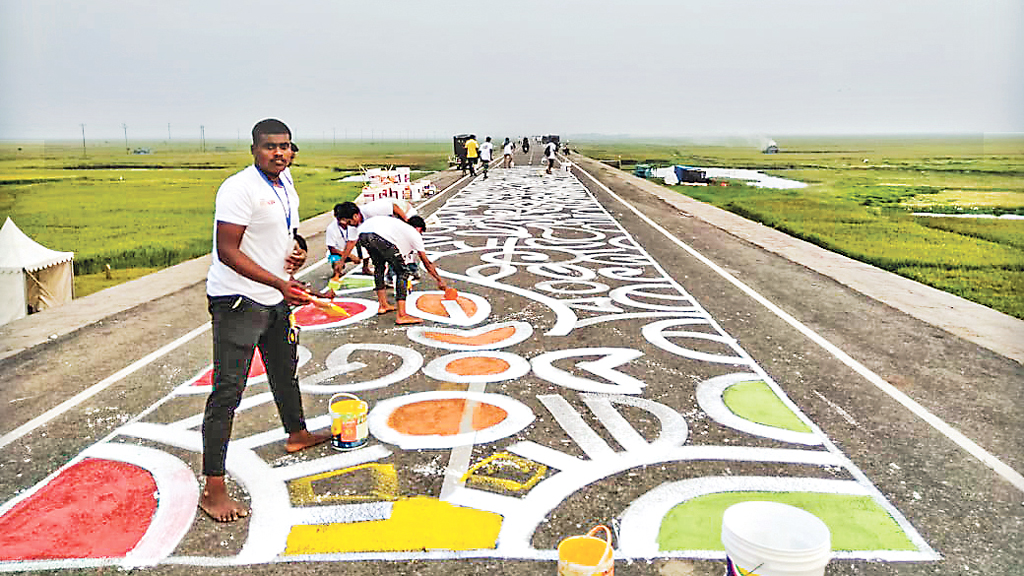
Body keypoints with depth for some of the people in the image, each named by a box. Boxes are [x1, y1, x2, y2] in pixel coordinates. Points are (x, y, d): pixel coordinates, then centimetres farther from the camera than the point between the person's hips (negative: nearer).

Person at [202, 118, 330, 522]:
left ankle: (296, 434, 50)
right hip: (238, 300, -9)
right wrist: (280, 284, -28)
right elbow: (227, 251, -23)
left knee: (285, 369, 26)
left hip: (275, 298, 9)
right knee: (227, 391, -8)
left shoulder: (287, 190, 10)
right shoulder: (240, 188, -18)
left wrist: (298, 251, 1)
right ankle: (213, 490, -3)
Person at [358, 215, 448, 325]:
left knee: (379, 266, 32)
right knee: (403, 272, 3)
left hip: (362, 233, 8)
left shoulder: (400, 225, 39)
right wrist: (440, 281, 37)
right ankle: (401, 316, -2)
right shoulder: (415, 234, 22)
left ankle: (383, 306, 39)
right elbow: (427, 263, 27)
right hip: (379, 236, -8)